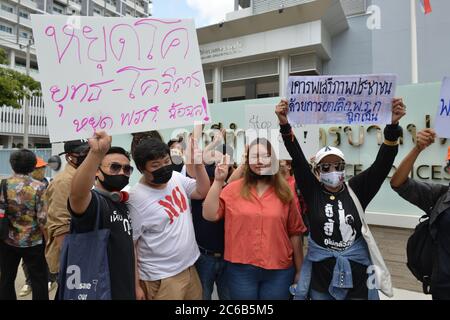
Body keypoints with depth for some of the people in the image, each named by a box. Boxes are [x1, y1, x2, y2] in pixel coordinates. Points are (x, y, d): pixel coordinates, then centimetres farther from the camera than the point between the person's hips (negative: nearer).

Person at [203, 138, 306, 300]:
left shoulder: (285, 193, 0)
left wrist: (299, 270, 8)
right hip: (241, 269, 0)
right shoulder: (233, 189, -2)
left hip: (279, 270, 1)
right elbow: (209, 215, -9)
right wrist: (218, 181, -16)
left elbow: (295, 233, 4)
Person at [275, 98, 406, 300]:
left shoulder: (355, 190, -3)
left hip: (357, 272, 1)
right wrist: (285, 125, -26)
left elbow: (382, 163, -12)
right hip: (321, 273, 0)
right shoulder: (312, 191, -6)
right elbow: (298, 160, -16)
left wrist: (393, 127, -25)